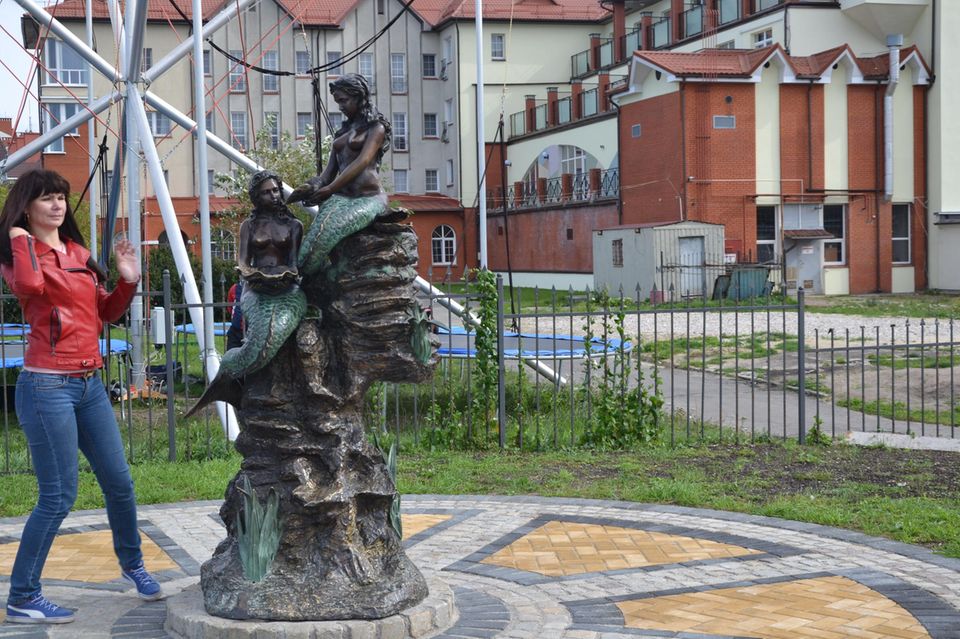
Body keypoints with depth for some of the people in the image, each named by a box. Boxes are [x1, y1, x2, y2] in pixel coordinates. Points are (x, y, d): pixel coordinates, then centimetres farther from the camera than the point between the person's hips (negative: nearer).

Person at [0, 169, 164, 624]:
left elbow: (107, 313, 20)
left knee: (119, 482, 15)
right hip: (47, 386, -7)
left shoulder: (79, 253, 14)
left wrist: (128, 281, 3)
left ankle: (132, 565, 37)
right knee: (58, 496, -7)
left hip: (89, 384, 7)